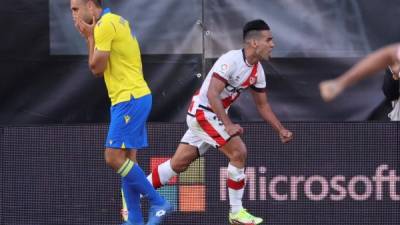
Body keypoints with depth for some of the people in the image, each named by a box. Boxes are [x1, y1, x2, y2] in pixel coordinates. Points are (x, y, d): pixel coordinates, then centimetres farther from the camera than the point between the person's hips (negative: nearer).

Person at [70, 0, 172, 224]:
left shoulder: (105, 25, -13)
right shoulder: (116, 21, 17)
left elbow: (97, 68, -10)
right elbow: (101, 66, 15)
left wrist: (90, 37, -2)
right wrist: (91, 37, 6)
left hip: (130, 99, -10)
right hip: (134, 97, 10)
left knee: (114, 157, -11)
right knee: (127, 160, 8)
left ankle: (158, 203, -6)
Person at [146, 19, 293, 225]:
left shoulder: (257, 71, 4)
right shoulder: (231, 60, -23)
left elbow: (262, 104, 15)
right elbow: (212, 94, -28)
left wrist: (280, 130, 6)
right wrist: (228, 125, -34)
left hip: (216, 116, 9)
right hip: (203, 111, -9)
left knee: (179, 163, 10)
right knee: (238, 152, -15)